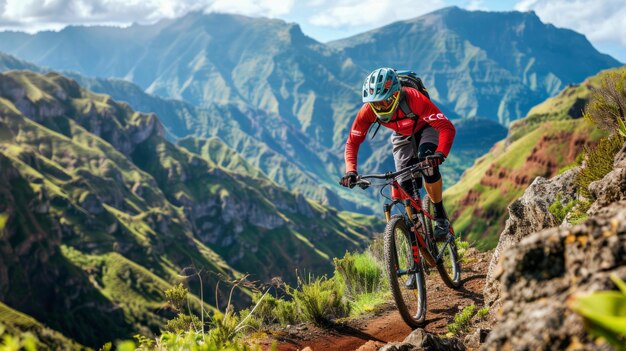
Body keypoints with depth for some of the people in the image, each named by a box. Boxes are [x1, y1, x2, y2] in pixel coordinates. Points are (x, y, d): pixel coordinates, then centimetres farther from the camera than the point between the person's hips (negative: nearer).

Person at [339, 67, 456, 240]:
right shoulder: (368, 110, -31)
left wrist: (440, 153, -62)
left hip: (426, 129, -4)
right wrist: (350, 171, -35)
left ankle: (440, 216, -15)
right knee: (405, 184, -8)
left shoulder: (414, 99, -42)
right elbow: (352, 142, -19)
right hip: (402, 136, 4)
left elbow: (447, 127, -44)